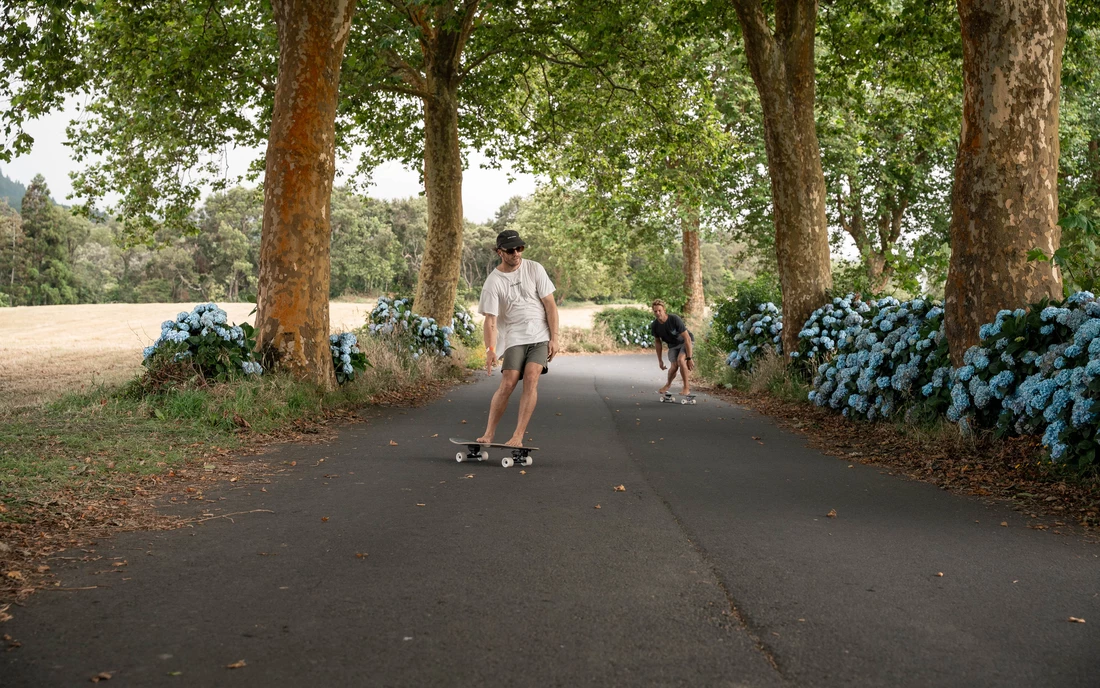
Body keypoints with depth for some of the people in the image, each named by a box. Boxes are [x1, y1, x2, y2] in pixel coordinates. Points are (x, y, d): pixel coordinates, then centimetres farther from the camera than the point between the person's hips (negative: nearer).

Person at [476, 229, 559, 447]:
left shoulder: (534, 269, 0)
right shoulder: (493, 282, -4)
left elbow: (550, 305, 2)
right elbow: (490, 319, -7)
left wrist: (554, 338, -4)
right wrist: (490, 350, -21)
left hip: (541, 335, 1)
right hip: (513, 337, 0)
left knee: (531, 379, -16)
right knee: (508, 383, -12)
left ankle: (518, 437, -15)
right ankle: (489, 434, -1)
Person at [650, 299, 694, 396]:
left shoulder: (675, 319, -32)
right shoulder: (654, 325, -17)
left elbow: (687, 339, -30)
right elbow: (657, 342, 2)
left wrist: (689, 358, -30)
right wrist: (660, 360, 5)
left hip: (686, 342, -4)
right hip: (673, 345, 4)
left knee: (680, 360, -28)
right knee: (674, 366, -11)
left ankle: (687, 387, -13)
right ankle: (668, 384, 22)